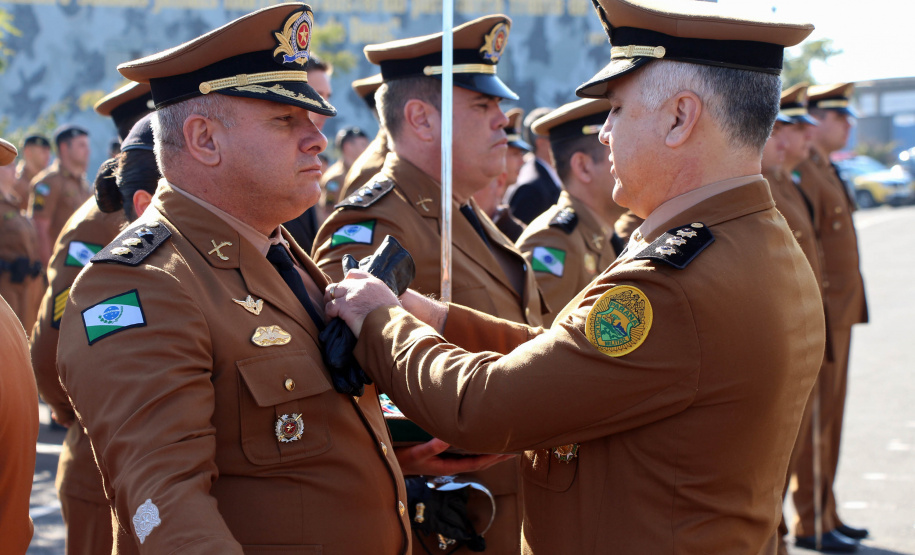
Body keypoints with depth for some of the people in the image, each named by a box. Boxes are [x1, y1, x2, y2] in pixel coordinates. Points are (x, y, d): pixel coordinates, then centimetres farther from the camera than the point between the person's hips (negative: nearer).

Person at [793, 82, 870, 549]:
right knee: (815, 417, -3)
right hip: (821, 315, -10)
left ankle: (824, 510, 22)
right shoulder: (802, 174, -15)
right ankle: (812, 520, 4)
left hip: (840, 313, 10)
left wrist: (848, 308, 19)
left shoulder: (827, 172, 17)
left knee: (830, 413, 14)